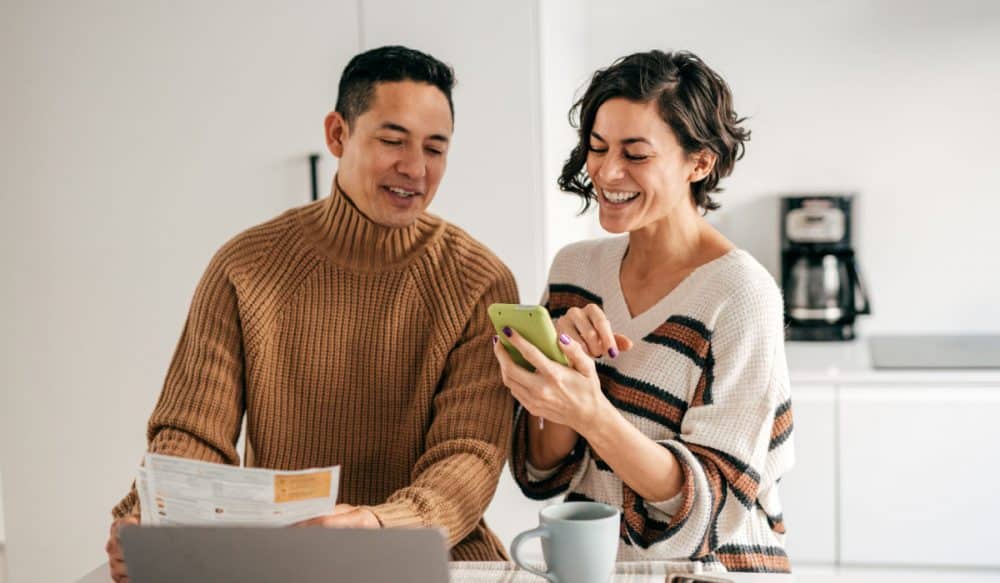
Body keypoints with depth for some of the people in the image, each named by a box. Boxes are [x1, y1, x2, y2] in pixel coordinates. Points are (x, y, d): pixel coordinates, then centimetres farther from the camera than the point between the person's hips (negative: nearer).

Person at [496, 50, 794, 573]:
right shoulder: (575, 266, 3)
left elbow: (709, 499, -13)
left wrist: (591, 413, -26)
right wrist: (566, 363, -13)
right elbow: (542, 470, 3)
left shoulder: (741, 294, -11)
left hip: (706, 567, -3)